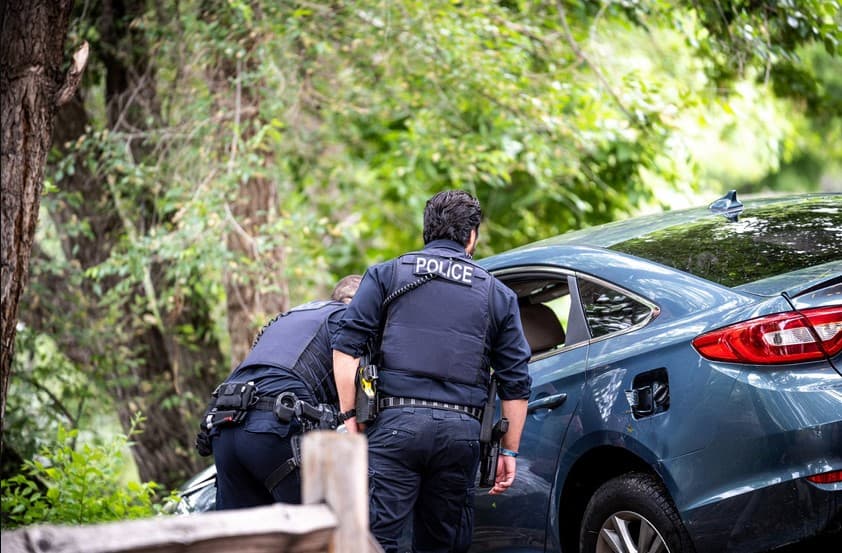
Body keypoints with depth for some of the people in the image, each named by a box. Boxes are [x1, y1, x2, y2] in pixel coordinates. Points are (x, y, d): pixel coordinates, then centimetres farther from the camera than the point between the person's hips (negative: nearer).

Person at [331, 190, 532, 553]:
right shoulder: (498, 294, 17)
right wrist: (509, 451, 17)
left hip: (396, 424, -2)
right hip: (462, 429, 2)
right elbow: (516, 383, 13)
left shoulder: (385, 275, 13)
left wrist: (349, 416, 2)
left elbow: (347, 346, 0)